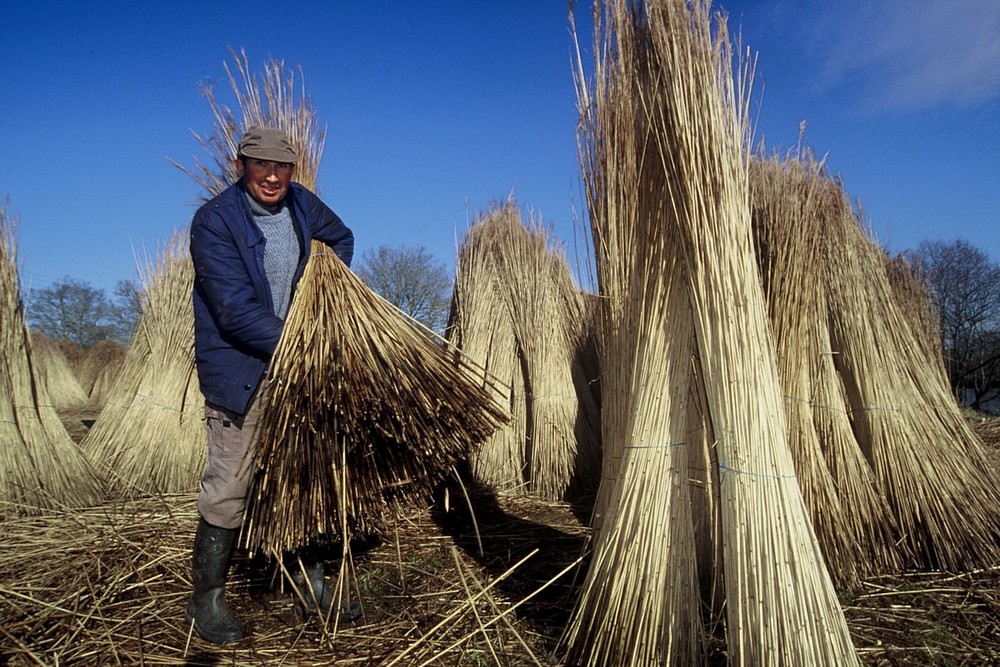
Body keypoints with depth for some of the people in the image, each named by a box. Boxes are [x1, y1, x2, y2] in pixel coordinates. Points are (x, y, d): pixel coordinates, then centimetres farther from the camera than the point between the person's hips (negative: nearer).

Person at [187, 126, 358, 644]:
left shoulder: (302, 205, 2)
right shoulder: (214, 221, -16)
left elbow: (340, 238, 23)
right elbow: (235, 309, -24)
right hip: (239, 371, -6)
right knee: (230, 487, -3)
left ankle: (309, 587, 27)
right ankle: (206, 597, 17)